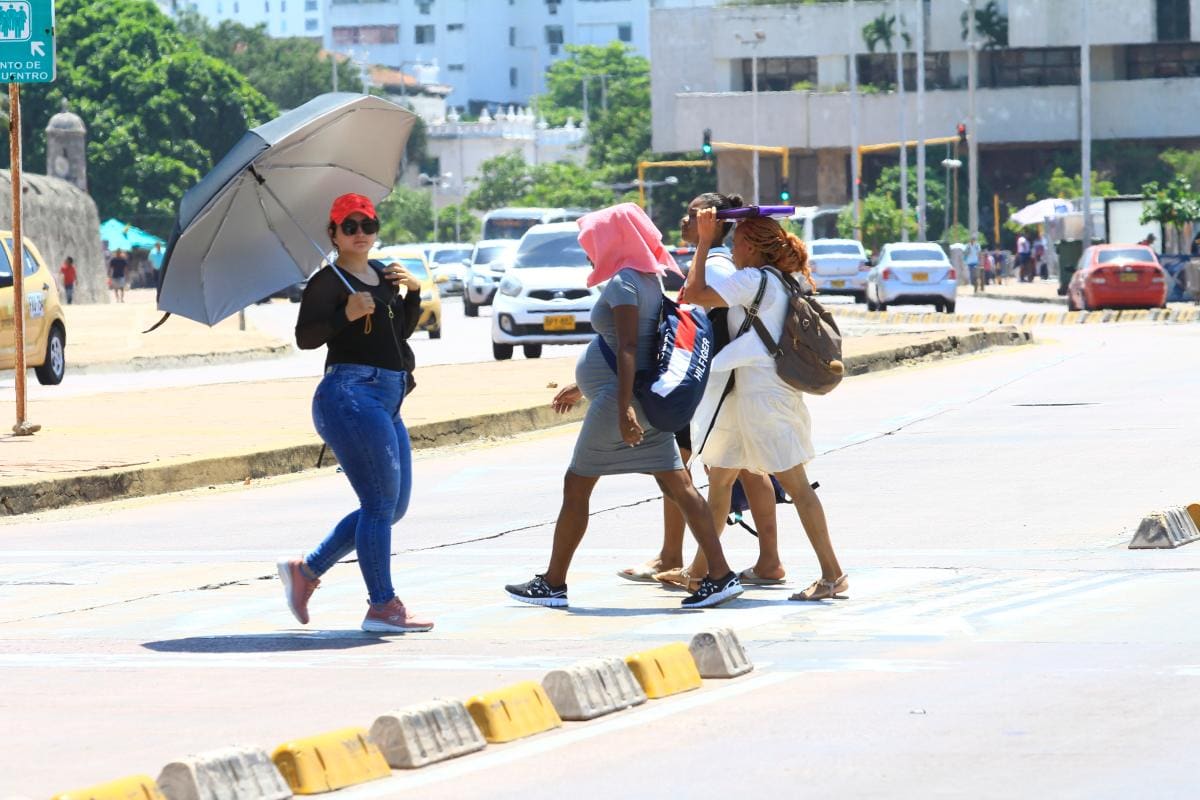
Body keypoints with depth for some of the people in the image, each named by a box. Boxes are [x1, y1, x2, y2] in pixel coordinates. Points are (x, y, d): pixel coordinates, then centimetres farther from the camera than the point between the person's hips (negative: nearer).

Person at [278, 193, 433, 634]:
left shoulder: (381, 274, 18)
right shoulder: (328, 281, -6)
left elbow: (403, 331, 23)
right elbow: (305, 337, -15)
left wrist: (413, 291, 8)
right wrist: (346, 315, -29)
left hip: (387, 401, 9)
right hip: (352, 394, -9)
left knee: (391, 507, 13)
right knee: (381, 504, -10)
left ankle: (305, 570, 18)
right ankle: (382, 606, -6)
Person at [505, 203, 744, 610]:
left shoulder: (623, 282, -13)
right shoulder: (650, 279, 16)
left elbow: (627, 348, -23)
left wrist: (624, 407, -30)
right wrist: (582, 387, 34)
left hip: (618, 399, -9)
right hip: (648, 400, 9)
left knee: (576, 487, 2)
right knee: (678, 486, 2)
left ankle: (553, 583, 8)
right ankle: (721, 575, -6)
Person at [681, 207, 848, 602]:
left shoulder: (753, 280, -13)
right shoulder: (787, 280, 13)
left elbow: (694, 293, -14)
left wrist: (705, 241, -5)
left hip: (761, 392, -10)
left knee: (795, 484, -10)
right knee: (719, 477, 16)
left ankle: (832, 573, -11)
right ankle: (700, 567, 24)